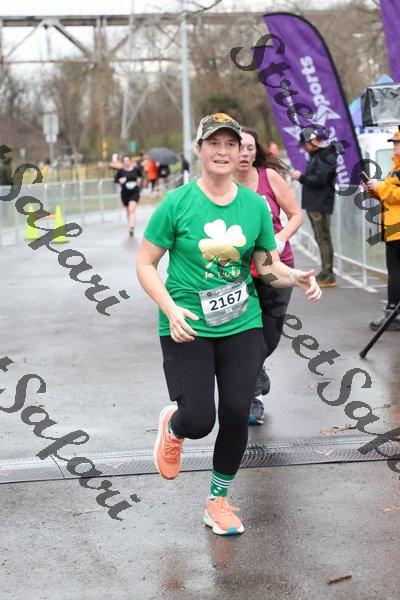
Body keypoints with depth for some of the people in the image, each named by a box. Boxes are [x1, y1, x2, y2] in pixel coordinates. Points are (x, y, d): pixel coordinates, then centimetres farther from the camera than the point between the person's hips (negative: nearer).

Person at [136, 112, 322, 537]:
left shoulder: (255, 204, 3)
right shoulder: (177, 203, -8)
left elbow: (269, 267, 12)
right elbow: (145, 264, -3)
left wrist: (296, 278, -10)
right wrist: (171, 308, -17)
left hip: (242, 326, 3)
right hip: (188, 328, -3)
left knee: (236, 416, 2)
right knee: (199, 421, -9)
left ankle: (218, 502, 25)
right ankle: (171, 426, 31)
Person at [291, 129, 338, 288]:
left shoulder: (327, 156, -14)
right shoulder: (317, 155, 18)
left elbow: (319, 179, -21)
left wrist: (301, 177, -10)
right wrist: (301, 177, 4)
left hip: (321, 205, -10)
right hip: (313, 204, 10)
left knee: (323, 239, -9)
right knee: (321, 239, 12)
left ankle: (328, 276, -8)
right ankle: (325, 273, 17)